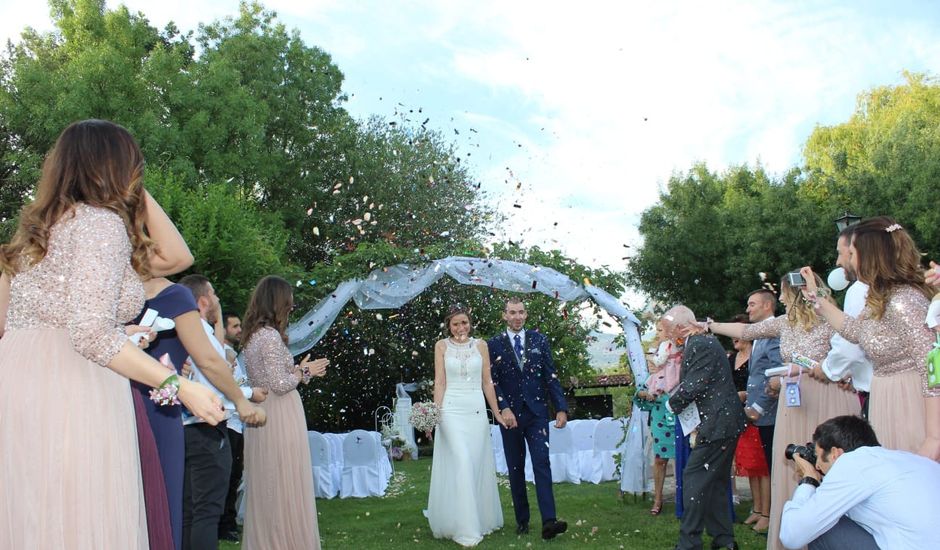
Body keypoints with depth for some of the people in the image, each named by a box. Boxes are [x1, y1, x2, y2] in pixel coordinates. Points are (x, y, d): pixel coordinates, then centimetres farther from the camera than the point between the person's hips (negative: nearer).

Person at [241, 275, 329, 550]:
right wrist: (304, 372, -4)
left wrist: (299, 370, 15)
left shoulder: (252, 334, 13)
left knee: (265, 487, 15)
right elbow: (280, 384, -19)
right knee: (285, 487, -1)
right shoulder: (270, 335, -15)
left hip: (260, 416, 9)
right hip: (279, 418, -9)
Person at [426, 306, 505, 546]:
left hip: (477, 410, 2)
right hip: (452, 410, -2)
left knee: (477, 465, 6)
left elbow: (487, 382, 9)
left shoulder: (481, 345, 8)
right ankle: (465, 528, -7)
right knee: (461, 464, -12)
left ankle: (481, 519, 21)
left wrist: (497, 413, 8)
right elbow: (439, 382, 0)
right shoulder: (442, 346, 4)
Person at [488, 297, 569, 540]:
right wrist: (503, 408, -15)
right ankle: (522, 520, 16)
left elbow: (550, 377, 5)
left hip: (536, 413, 0)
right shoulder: (494, 344, 2)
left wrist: (561, 408, -1)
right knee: (515, 469, 7)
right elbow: (492, 381, -2)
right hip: (510, 415, 0)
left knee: (542, 464, -11)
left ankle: (548, 521, -17)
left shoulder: (539, 340, 6)